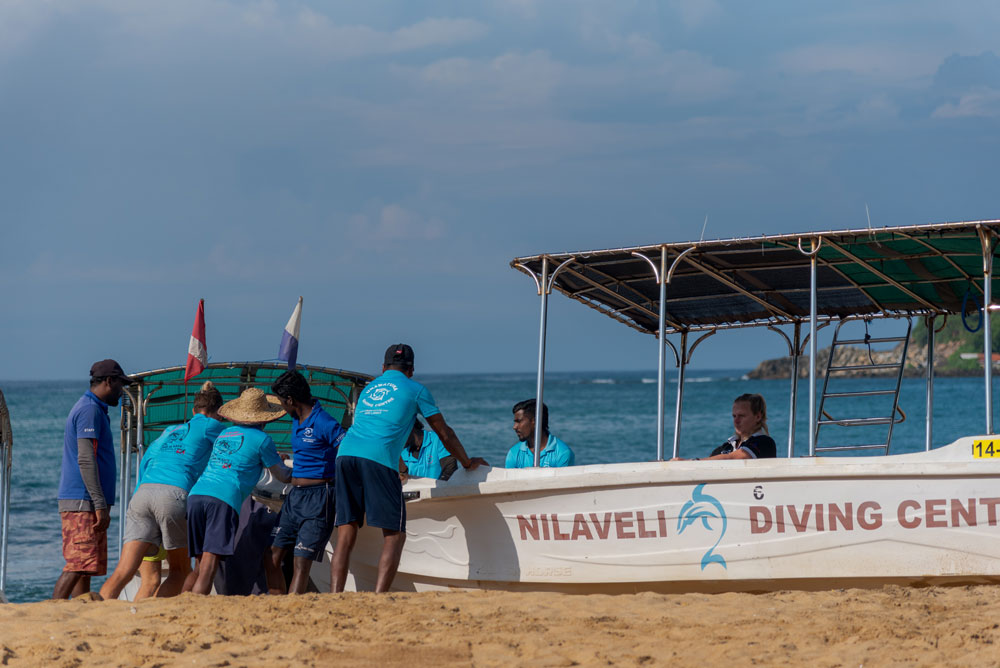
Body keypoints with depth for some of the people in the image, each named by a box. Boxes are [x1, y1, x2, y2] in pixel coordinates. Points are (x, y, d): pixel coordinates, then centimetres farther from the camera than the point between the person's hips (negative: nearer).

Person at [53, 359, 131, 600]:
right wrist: (100, 505, -23)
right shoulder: (90, 409, -10)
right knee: (78, 565, -16)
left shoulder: (93, 409, 21)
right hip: (82, 502, -11)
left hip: (86, 505, 11)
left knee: (86, 566, 8)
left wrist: (101, 504, 24)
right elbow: (85, 459, -19)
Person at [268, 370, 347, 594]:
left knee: (301, 561, -11)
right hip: (294, 497, 9)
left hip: (317, 499, -9)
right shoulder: (297, 421, 12)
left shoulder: (324, 424, -16)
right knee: (274, 555, 4)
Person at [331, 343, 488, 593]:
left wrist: (400, 471, 58)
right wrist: (468, 462, 38)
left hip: (345, 453, 5)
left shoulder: (368, 389, 32)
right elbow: (444, 433, 21)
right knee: (394, 535, -1)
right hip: (378, 459, -5)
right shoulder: (415, 389, 16)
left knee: (345, 536, 5)